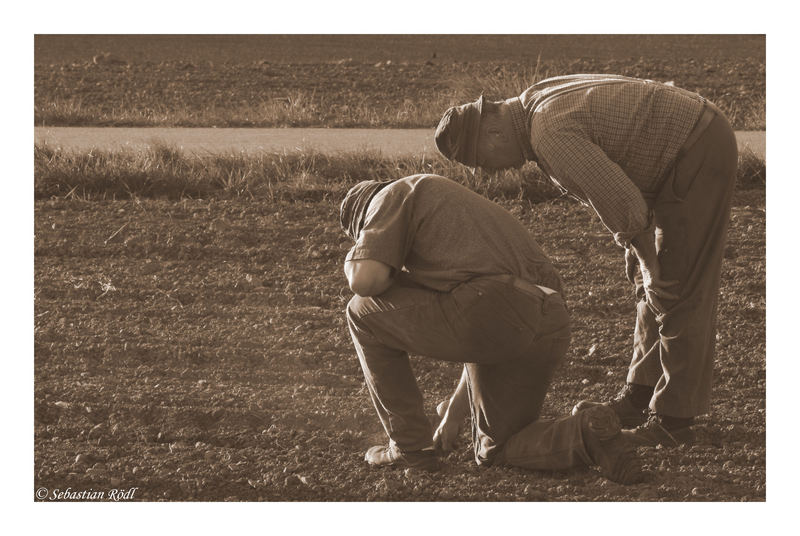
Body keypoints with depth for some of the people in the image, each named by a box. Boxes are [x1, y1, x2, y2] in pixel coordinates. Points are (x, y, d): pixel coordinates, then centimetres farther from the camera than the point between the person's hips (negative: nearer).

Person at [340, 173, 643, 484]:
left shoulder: (395, 195, 14)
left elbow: (365, 280, -3)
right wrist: (453, 417, 43)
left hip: (490, 314, -8)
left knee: (364, 313, 16)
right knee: (495, 451, 26)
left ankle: (410, 445, 17)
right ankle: (585, 435, -1)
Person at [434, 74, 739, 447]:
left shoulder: (551, 135, -25)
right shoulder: (536, 107, 8)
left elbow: (624, 202, -27)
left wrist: (648, 262, -12)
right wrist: (639, 252, 12)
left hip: (699, 155, -10)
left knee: (680, 290, -6)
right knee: (648, 278, 15)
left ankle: (673, 419, -1)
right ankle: (641, 398, 22)